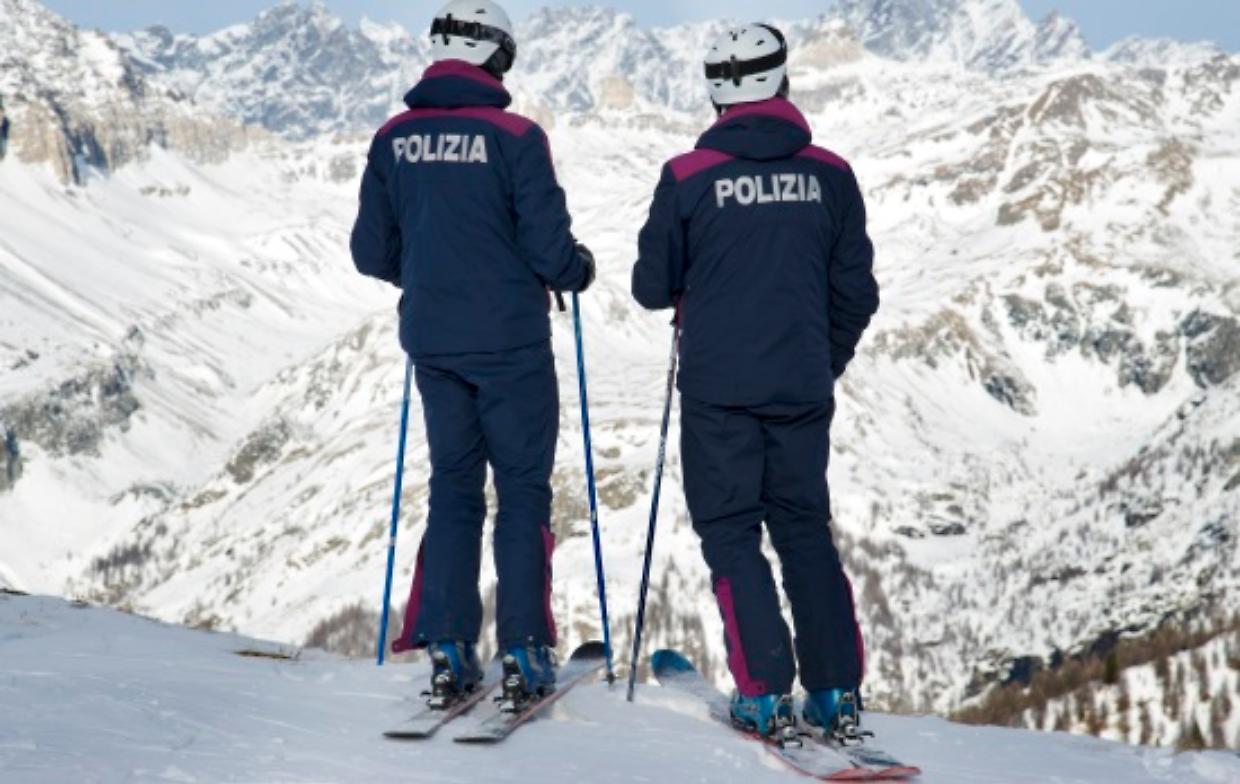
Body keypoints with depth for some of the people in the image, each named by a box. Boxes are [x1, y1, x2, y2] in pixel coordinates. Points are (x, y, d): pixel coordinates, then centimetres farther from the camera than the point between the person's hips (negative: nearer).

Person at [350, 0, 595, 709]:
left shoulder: (394, 140, 1)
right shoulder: (514, 137, -13)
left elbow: (371, 253, 6)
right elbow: (549, 249, -14)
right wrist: (580, 270, 8)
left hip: (433, 344, 4)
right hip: (510, 344, -4)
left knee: (453, 488, 13)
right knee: (523, 490, 5)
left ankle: (447, 649, 8)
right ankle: (524, 651, 3)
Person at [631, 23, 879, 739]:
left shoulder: (688, 177, -7)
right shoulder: (829, 175, 0)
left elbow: (652, 286, -1)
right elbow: (856, 291, 5)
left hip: (719, 388, -3)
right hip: (804, 389, 3)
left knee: (731, 532, 6)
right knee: (805, 527, 14)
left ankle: (766, 693, -2)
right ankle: (837, 689, 11)